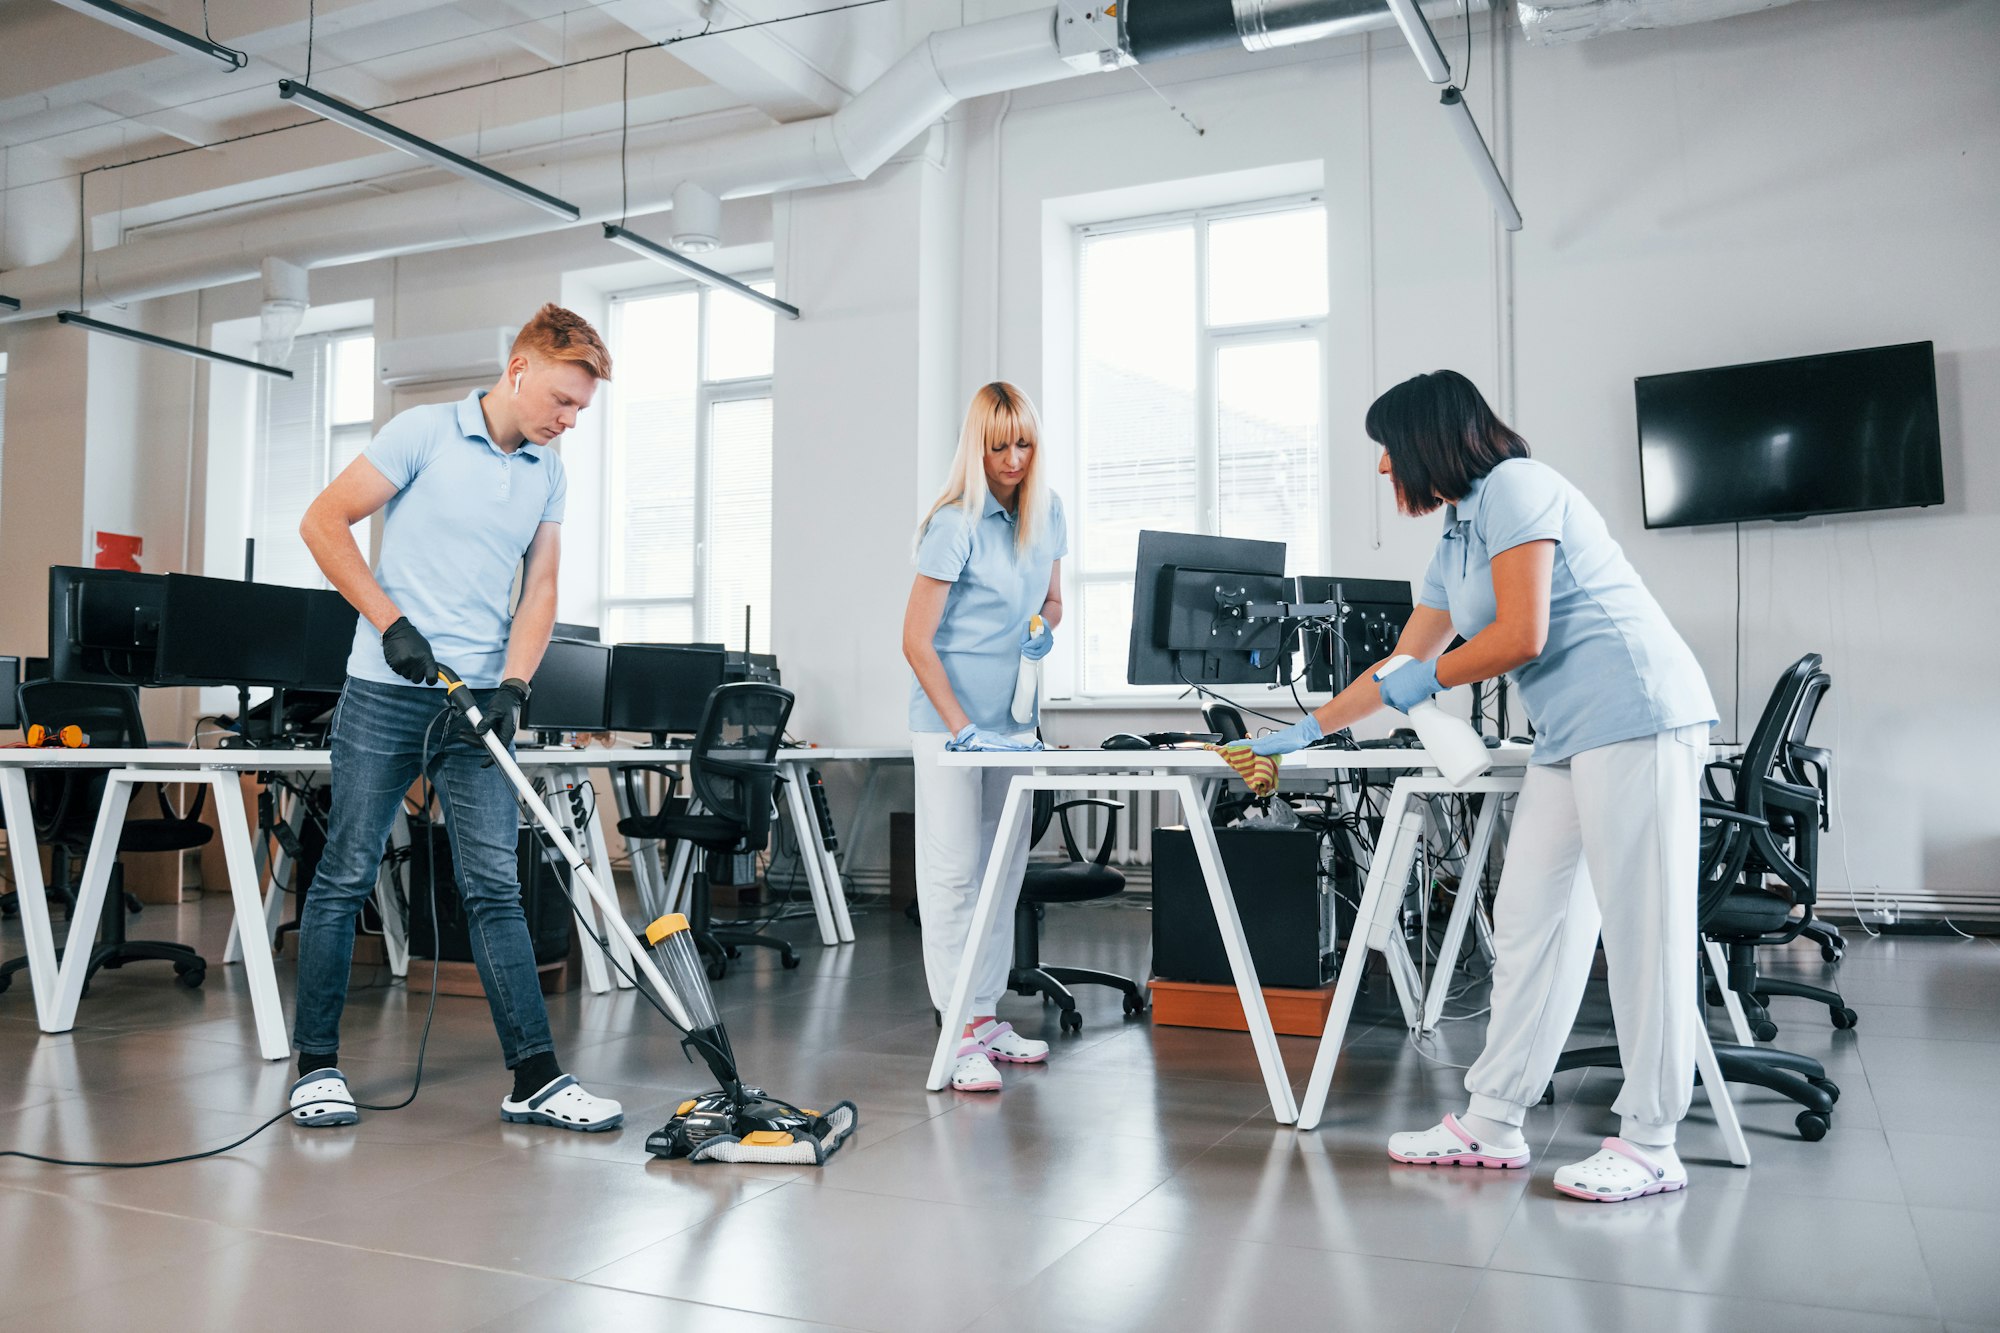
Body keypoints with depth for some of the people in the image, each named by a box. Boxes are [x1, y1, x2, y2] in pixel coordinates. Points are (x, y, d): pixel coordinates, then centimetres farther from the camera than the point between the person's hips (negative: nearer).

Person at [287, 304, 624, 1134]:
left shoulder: (548, 473, 11)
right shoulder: (424, 432, -3)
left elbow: (540, 591, 9)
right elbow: (324, 521, -4)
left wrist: (513, 685, -6)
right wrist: (392, 623, -11)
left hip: (477, 699, 4)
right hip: (387, 692, -4)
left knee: (496, 887, 1)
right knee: (346, 877, 4)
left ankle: (535, 1076, 2)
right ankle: (317, 1064, 17)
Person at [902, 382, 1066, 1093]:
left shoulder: (1046, 511, 6)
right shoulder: (956, 523, -14)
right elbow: (916, 639, -15)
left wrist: (1045, 628, -3)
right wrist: (961, 726, -20)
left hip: (1015, 716, 7)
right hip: (950, 715, -7)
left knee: (1005, 866, 10)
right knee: (954, 870, -4)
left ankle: (989, 1014, 21)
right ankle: (962, 1032, 1)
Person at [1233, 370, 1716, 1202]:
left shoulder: (1515, 487, -7)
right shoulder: (1454, 540, 21)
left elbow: (1521, 636, -16)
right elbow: (1402, 665, 27)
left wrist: (1427, 680, -1)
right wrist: (1306, 731, 30)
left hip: (1637, 718, -10)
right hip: (1570, 738, 10)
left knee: (1642, 928, -5)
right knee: (1529, 923, 7)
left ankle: (1649, 1146, 2)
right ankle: (1492, 1124, 12)